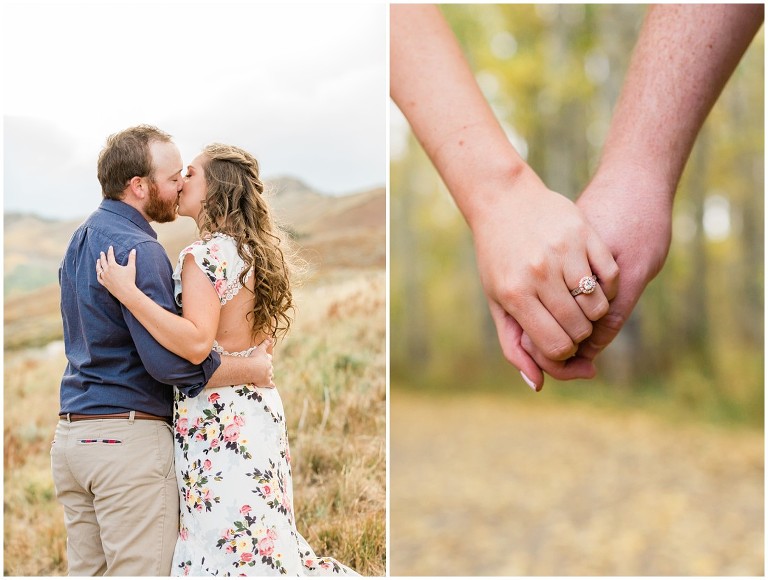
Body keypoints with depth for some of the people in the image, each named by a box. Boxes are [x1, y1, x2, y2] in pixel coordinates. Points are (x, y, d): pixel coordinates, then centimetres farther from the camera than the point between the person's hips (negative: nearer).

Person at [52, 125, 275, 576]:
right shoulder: (138, 249, -16)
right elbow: (170, 361, -22)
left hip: (71, 433, 9)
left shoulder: (80, 240, 15)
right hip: (129, 437, -9)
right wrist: (255, 370, -10)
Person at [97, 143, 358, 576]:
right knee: (263, 539, 15)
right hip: (260, 406, 9)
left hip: (218, 417, -9)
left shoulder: (204, 255, -14)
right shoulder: (254, 252, 13)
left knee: (229, 544, -3)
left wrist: (128, 293, -25)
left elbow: (197, 343, -25)